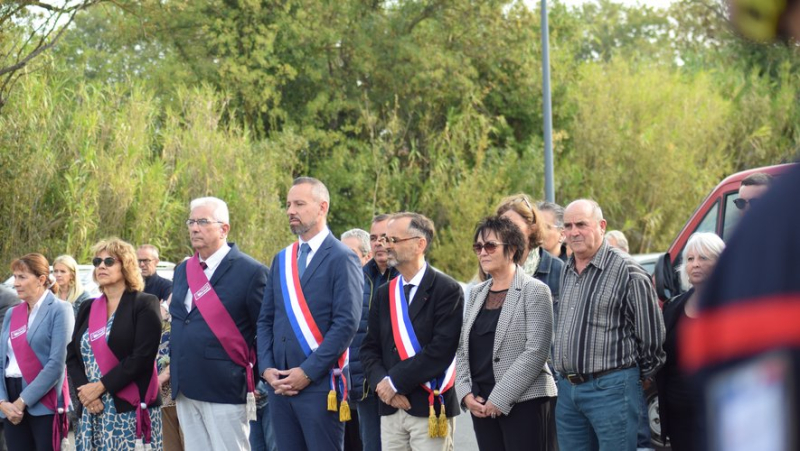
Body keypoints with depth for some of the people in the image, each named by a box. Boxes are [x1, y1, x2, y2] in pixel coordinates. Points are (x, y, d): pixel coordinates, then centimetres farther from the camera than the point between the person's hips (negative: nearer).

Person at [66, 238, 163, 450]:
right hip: (92, 411, 5)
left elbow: (142, 357, -12)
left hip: (132, 410, -5)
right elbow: (72, 356, 12)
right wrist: (85, 391, -6)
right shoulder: (88, 308, 17)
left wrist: (100, 387, -15)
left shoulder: (144, 304, -1)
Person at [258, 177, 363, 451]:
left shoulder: (341, 259, -6)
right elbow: (266, 320, 16)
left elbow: (347, 323, -14)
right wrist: (266, 368, 1)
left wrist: (308, 372, -16)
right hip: (279, 384, 6)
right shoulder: (281, 260, 16)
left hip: (321, 384, -6)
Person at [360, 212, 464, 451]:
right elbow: (370, 348, 13)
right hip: (390, 408, 6)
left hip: (430, 407, -6)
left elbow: (441, 350, -15)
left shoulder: (446, 290, -6)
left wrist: (396, 381, -13)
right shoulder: (385, 293, 14)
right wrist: (380, 382, -7)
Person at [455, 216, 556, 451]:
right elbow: (463, 348, 16)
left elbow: (536, 352, -13)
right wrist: (466, 393, 0)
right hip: (480, 404, 6)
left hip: (523, 402, -6)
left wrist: (500, 398, -15)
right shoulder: (477, 294, 16)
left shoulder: (534, 291, -5)